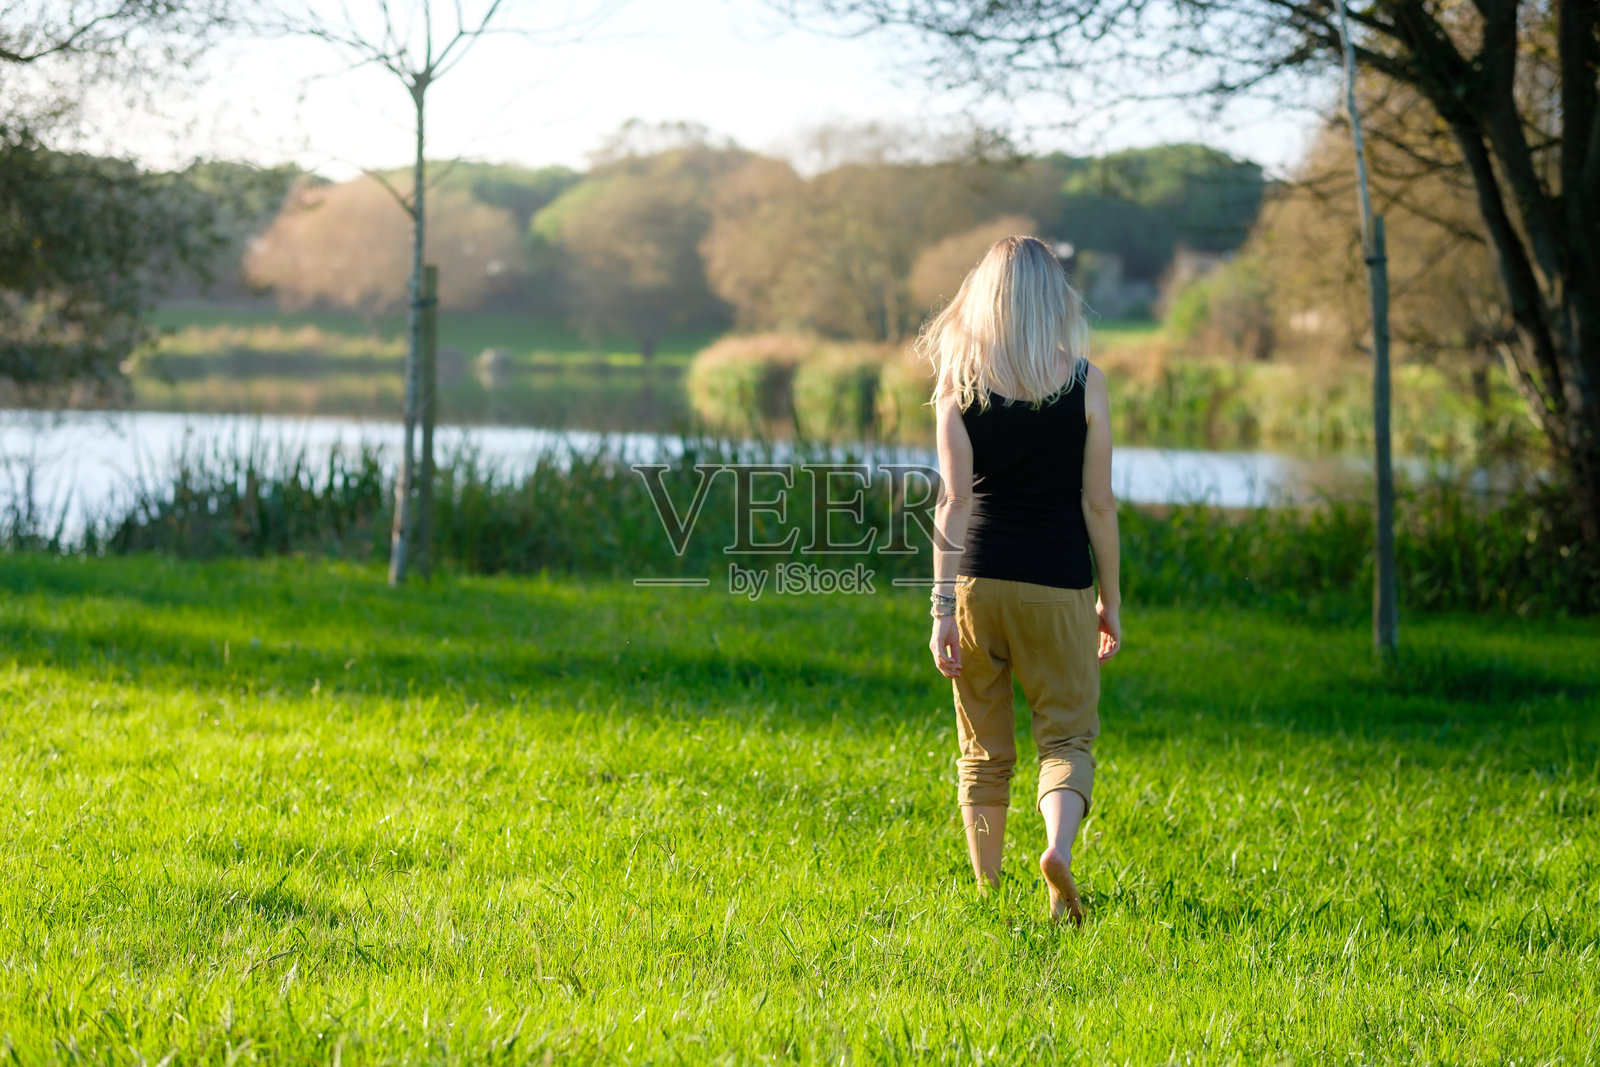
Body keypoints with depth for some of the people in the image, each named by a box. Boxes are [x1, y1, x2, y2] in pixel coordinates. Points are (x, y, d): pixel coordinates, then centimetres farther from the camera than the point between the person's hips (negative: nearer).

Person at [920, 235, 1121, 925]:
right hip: (1058, 583, -1)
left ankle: (987, 894, 18)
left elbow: (953, 500, -6)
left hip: (977, 581, 1)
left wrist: (943, 608, -5)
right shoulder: (1083, 380, -3)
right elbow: (1098, 503, -2)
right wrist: (1110, 599, 8)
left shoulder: (959, 379, -2)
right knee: (1068, 734, 6)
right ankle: (1059, 848, -21)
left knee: (984, 749, 13)